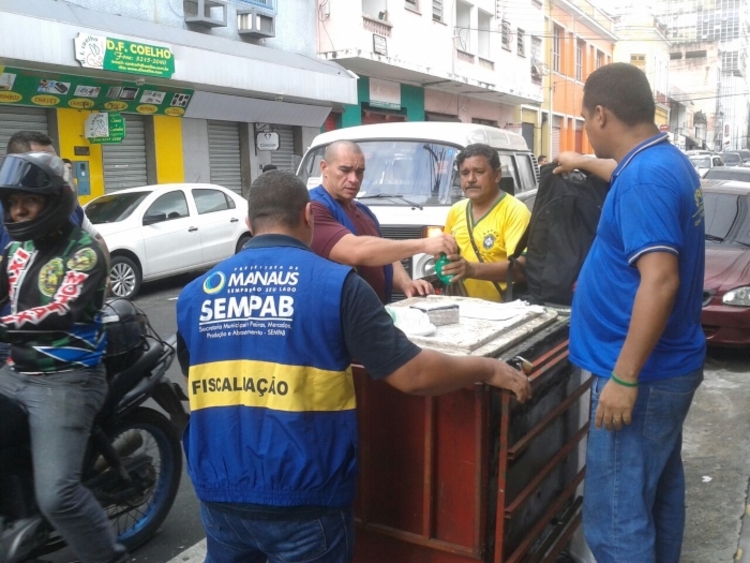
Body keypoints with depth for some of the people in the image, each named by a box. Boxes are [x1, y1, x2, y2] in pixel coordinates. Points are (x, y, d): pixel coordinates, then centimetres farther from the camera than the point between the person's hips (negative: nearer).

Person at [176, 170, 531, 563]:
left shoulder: (194, 294, 2)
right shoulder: (335, 283, -12)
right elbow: (413, 376, -13)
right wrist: (490, 369, 2)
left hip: (219, 493, 4)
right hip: (301, 498, -4)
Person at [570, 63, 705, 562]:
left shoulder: (645, 176, -22)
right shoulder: (669, 162, 9)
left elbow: (660, 280, -28)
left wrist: (624, 377, -26)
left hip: (642, 374, -10)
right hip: (669, 365, 11)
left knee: (616, 518, -2)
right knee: (659, 492, 22)